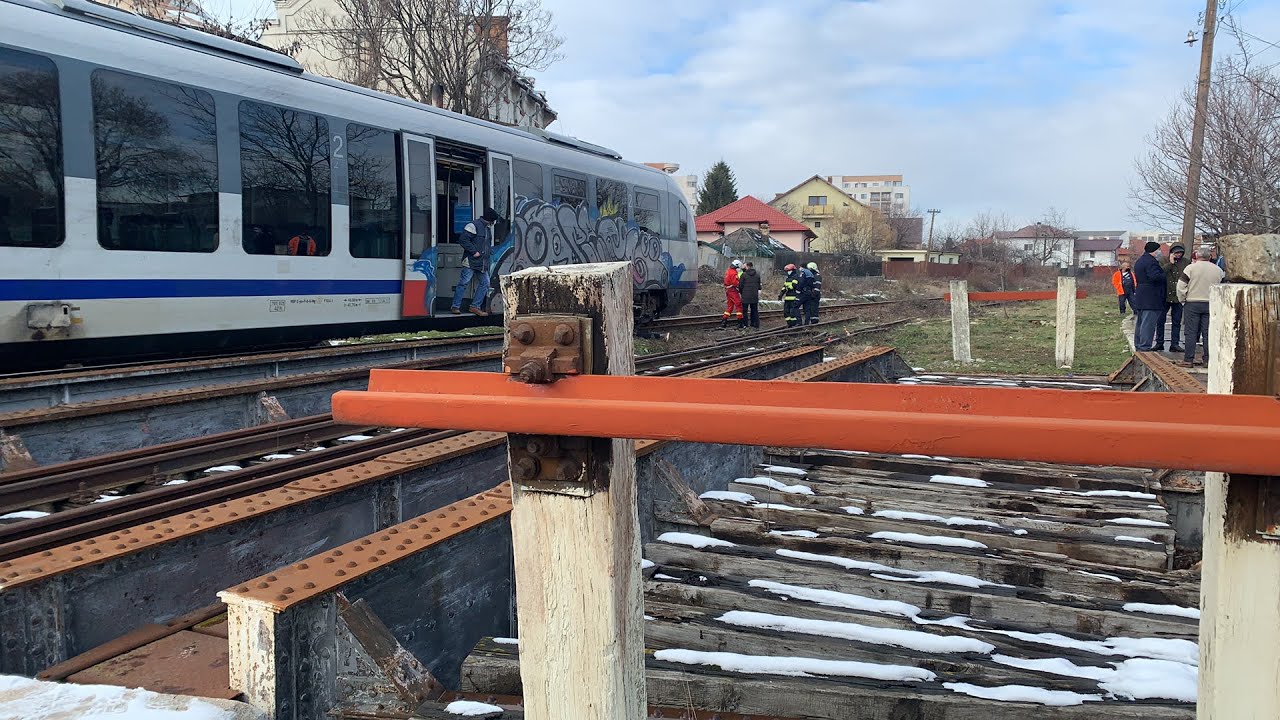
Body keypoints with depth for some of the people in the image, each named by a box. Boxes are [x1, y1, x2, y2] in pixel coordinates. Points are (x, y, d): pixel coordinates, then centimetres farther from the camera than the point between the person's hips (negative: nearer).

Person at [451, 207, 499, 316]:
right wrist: (474, 251, -18)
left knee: (485, 283, 4)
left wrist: (489, 251, 12)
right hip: (471, 261, -9)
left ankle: (475, 306, 10)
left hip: (483, 263, 9)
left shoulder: (488, 229, 19)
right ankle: (455, 306, -2)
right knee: (464, 283, -6)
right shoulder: (474, 226, -9)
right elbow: (463, 240, -16)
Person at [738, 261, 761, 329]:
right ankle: (756, 325, 9)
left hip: (745, 296, -4)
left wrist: (741, 292, 12)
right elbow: (759, 285, 11)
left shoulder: (744, 275, -8)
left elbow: (740, 285, -4)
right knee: (754, 311, 10)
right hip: (755, 296, 4)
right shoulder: (757, 275, 5)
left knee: (745, 311, 6)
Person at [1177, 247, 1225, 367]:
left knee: (1191, 332, 0)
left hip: (1192, 304, -3)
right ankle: (1208, 360, 7)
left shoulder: (1191, 268, -6)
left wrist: (1183, 300, 3)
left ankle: (1188, 360, -1)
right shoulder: (1218, 270, 5)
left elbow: (1181, 286, -9)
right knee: (1208, 333, 6)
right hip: (1211, 305, 3)